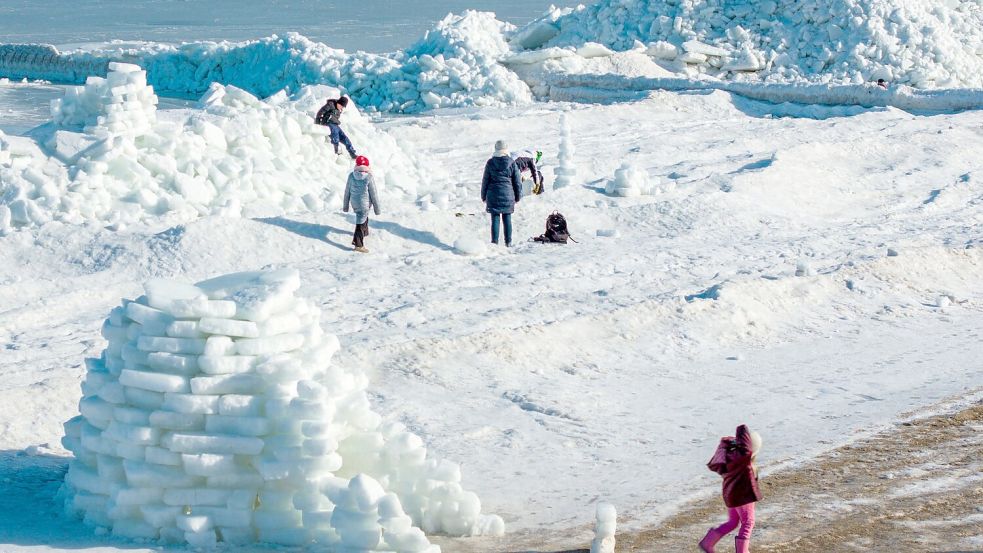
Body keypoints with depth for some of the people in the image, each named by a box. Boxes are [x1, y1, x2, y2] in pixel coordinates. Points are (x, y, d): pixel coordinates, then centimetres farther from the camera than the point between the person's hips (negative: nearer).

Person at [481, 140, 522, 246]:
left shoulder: (490, 163, -3)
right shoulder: (511, 163, -4)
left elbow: (485, 181, 3)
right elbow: (517, 182, 1)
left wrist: (484, 197, 13)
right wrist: (518, 197, 13)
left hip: (493, 195, 0)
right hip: (508, 195, 0)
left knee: (495, 219, 3)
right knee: (507, 219, 7)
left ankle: (495, 242, 1)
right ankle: (508, 242, 10)